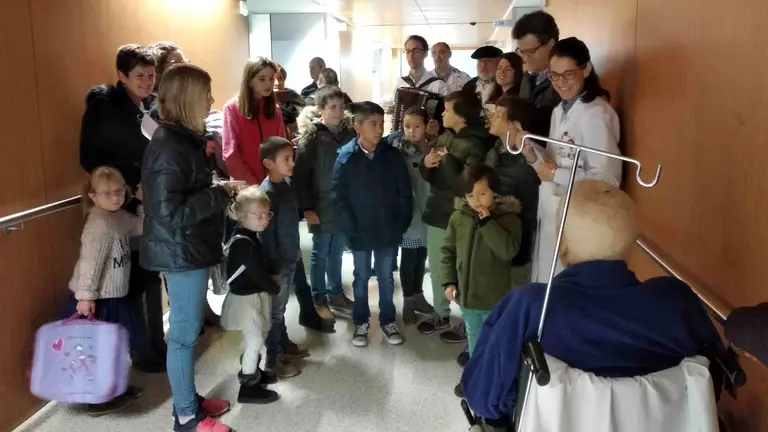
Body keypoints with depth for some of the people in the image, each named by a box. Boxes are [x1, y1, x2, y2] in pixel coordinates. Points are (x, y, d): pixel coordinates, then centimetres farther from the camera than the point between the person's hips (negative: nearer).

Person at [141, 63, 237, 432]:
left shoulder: (184, 138, 9)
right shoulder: (168, 147, -21)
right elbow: (168, 212, -26)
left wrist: (218, 189, 4)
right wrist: (220, 193, -21)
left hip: (191, 249, 9)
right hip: (181, 252, -9)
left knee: (188, 328, 18)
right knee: (184, 332, 2)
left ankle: (188, 398, 32)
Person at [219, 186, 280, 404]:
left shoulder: (252, 236, 5)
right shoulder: (242, 243, -26)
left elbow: (264, 262, 16)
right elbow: (257, 272, -24)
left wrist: (275, 273, -1)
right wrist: (275, 289, -10)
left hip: (257, 294, 10)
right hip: (245, 298, -9)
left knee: (257, 337, 21)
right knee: (254, 340, -3)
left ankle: (253, 372, 38)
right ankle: (248, 387, 7)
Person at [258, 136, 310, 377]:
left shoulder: (286, 183, 4)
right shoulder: (267, 193, -22)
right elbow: (266, 234, -20)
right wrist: (273, 267, -18)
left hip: (289, 258, 8)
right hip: (277, 262, -8)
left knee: (281, 307, 21)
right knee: (275, 310, 4)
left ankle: (284, 344, 36)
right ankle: (273, 359, 16)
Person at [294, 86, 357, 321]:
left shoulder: (349, 131, 3)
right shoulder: (311, 136, -9)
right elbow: (300, 174, -11)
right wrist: (306, 207, -14)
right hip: (322, 206, -4)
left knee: (337, 252, 16)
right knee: (320, 253, 8)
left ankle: (336, 294, 30)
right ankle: (319, 299, 20)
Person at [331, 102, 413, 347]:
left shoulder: (393, 155, -5)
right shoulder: (346, 157, -9)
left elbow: (405, 193, -1)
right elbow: (338, 196, -8)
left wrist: (401, 224, -6)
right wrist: (350, 228, -12)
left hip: (388, 230, 1)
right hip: (360, 232, -1)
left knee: (386, 278, 14)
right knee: (361, 278, 14)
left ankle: (388, 322, 29)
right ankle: (361, 323, 28)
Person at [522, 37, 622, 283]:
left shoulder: (596, 114, -17)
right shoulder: (559, 110, 10)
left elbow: (608, 179, -22)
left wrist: (556, 175, -16)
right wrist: (531, 153, -5)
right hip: (550, 216, 8)